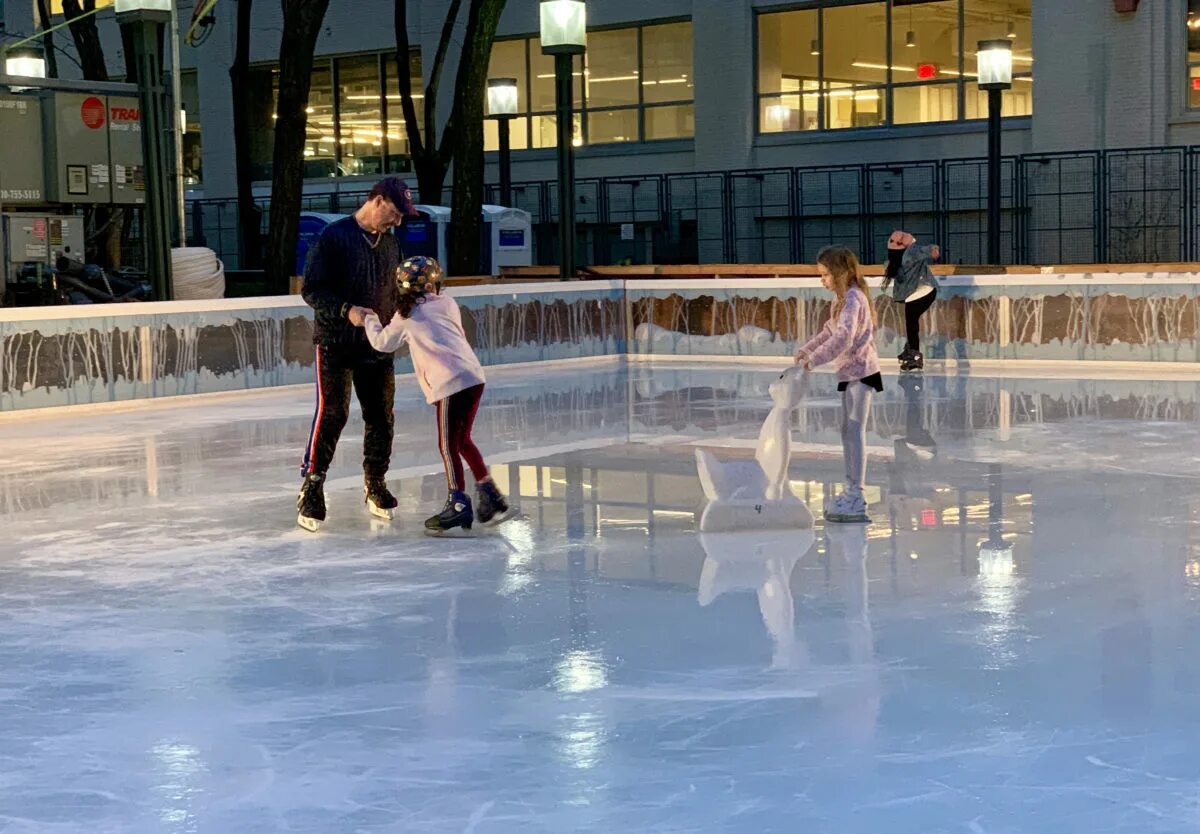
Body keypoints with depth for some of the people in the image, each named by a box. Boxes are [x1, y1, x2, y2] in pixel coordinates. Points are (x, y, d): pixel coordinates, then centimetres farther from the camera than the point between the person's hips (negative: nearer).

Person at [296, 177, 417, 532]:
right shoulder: (335, 236, -10)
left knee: (381, 416, 6)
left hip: (377, 346, 6)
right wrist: (346, 310, -24)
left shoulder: (389, 242, 11)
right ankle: (311, 488, -3)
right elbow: (311, 289, -12)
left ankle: (375, 484, 22)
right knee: (332, 414, -12)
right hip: (336, 343, -6)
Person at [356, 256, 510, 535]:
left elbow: (383, 343, 19)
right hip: (474, 377, 6)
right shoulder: (447, 304, 16)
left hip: (450, 383, -6)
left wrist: (369, 319, 36)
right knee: (462, 440, 18)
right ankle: (489, 494, 22)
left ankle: (458, 502, -4)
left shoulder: (407, 316, 5)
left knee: (449, 445, -1)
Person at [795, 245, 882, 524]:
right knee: (848, 431, 13)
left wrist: (814, 360, -27)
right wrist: (806, 350, 9)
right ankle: (852, 491, 21)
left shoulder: (853, 298, -17)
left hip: (860, 370, -10)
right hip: (851, 371, 10)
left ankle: (856, 496, -11)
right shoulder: (842, 298, 14)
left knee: (855, 431, -11)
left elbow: (843, 338, -28)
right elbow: (829, 331, 21)